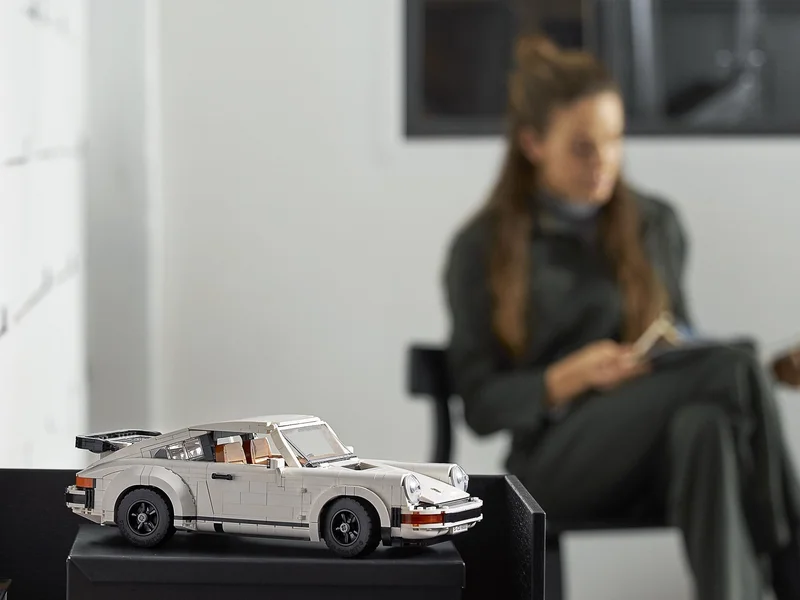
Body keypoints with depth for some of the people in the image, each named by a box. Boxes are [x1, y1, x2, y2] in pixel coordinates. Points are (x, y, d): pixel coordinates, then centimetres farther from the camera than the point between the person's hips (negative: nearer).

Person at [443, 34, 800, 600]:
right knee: (737, 366, -30)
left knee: (704, 427, -38)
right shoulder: (483, 247, 5)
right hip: (556, 456, -3)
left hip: (659, 443, 3)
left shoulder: (656, 224, 15)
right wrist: (567, 379, -17)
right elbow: (482, 404, 3)